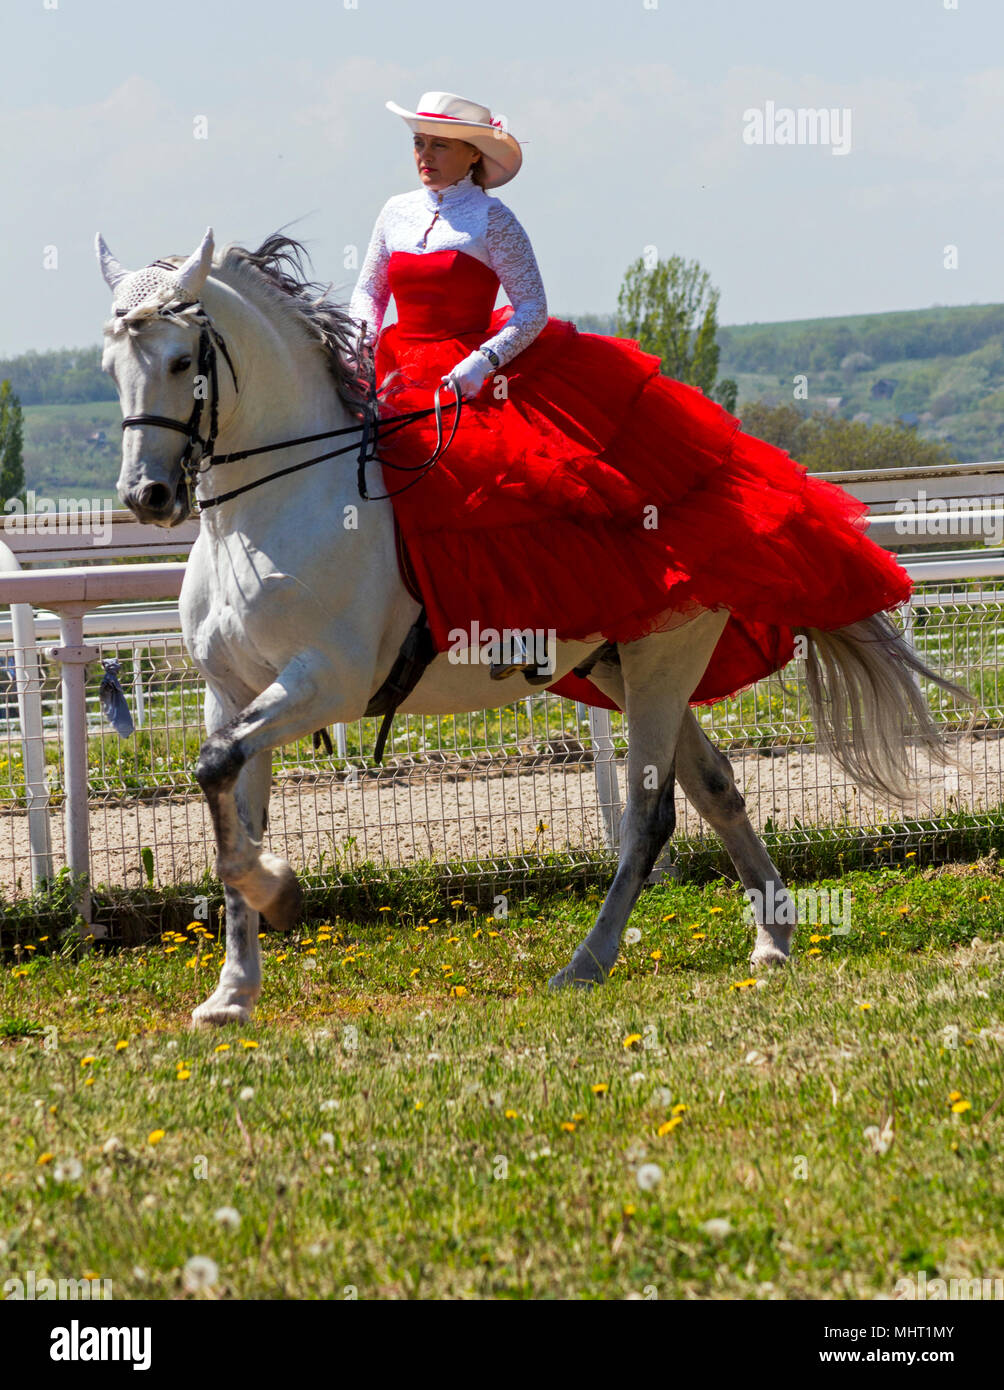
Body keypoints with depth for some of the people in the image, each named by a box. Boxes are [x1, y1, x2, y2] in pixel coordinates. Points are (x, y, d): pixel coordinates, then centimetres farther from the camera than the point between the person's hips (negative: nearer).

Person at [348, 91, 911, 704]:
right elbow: (368, 291, 22)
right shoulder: (396, 214, 13)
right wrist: (362, 334, 0)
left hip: (474, 376, -5)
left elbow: (532, 309, -7)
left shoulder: (491, 220, -2)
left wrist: (482, 362, -20)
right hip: (401, 383, 5)